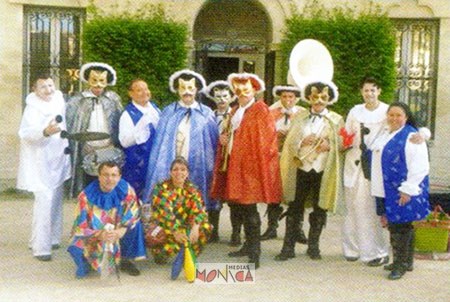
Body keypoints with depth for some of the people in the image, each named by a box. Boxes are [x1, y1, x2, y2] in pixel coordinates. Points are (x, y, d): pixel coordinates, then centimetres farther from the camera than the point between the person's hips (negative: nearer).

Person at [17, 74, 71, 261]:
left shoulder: (59, 101, 5)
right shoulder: (33, 108, -14)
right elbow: (24, 132, -30)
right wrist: (45, 132, -46)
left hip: (57, 161, 7)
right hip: (40, 163, -7)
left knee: (56, 201, 14)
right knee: (44, 200, -14)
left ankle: (51, 238, 27)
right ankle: (40, 248, -9)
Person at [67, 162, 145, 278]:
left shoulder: (127, 191, -15)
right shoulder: (86, 196, -18)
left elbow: (133, 217, -10)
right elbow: (80, 227, -15)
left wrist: (120, 232, -30)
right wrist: (100, 235, -33)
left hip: (120, 238, 2)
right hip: (93, 237, -2)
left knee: (135, 225, -24)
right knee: (77, 250, -30)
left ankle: (124, 260, 0)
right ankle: (86, 262, 9)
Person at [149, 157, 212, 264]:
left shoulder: (192, 189, 0)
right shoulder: (161, 188, -12)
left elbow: (199, 210, -14)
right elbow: (164, 213, -24)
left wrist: (195, 227, -34)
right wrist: (175, 232, -38)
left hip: (184, 226, 4)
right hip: (162, 226, -4)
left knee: (206, 227, -20)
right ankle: (159, 253, 0)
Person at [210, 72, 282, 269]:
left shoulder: (260, 111, -7)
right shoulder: (236, 111, 18)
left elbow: (264, 141, -12)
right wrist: (224, 139, 5)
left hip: (251, 166, -8)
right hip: (235, 164, 8)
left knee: (249, 210, -9)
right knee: (242, 208, 12)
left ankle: (255, 254, -5)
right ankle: (249, 245, 23)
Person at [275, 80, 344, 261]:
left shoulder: (336, 120, 5)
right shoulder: (299, 118, 10)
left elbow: (342, 145, 3)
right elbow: (289, 142, 6)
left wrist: (329, 146, -16)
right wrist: (303, 142, -13)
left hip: (323, 172, -1)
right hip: (301, 169, 1)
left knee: (319, 209, 8)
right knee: (294, 209, 3)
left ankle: (313, 246, 21)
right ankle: (288, 247, 8)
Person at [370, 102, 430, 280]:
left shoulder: (411, 137, -13)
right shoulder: (385, 135, 13)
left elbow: (419, 167, -17)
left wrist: (407, 189, -20)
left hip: (401, 192, -8)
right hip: (386, 190, 8)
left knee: (401, 227, -3)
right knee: (393, 224, 13)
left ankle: (401, 264, 7)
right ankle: (405, 262, 24)